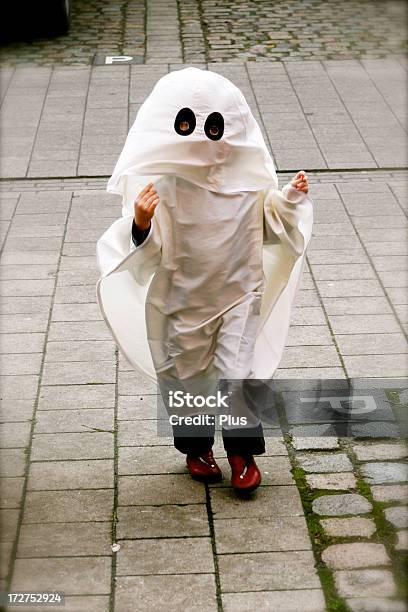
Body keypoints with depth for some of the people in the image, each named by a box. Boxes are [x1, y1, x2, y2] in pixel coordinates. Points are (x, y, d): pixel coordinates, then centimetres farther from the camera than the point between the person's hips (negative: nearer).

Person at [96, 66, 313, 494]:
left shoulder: (247, 174, -8)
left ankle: (243, 451, 20)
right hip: (182, 298, 0)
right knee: (185, 376, 14)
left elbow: (268, 226, 8)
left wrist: (290, 199, -10)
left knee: (238, 375, -3)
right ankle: (196, 447, 38)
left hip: (238, 291, 1)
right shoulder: (158, 181, -16)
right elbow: (148, 251, -14)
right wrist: (141, 223, -34)